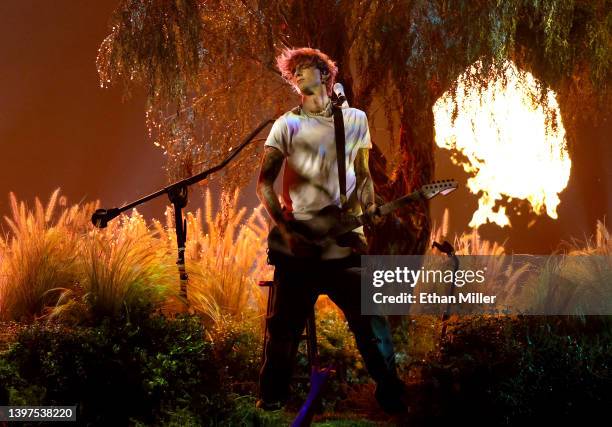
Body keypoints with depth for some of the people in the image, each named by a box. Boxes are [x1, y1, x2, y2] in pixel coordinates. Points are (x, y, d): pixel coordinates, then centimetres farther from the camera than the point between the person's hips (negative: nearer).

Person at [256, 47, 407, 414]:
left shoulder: (356, 119, 10)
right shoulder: (288, 124, 2)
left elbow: (363, 175, 15)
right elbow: (264, 182, -1)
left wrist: (370, 210, -4)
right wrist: (285, 228, -12)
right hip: (300, 243, -1)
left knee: (371, 318, 0)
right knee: (286, 325, 4)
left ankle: (391, 394, 15)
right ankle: (273, 395, 22)